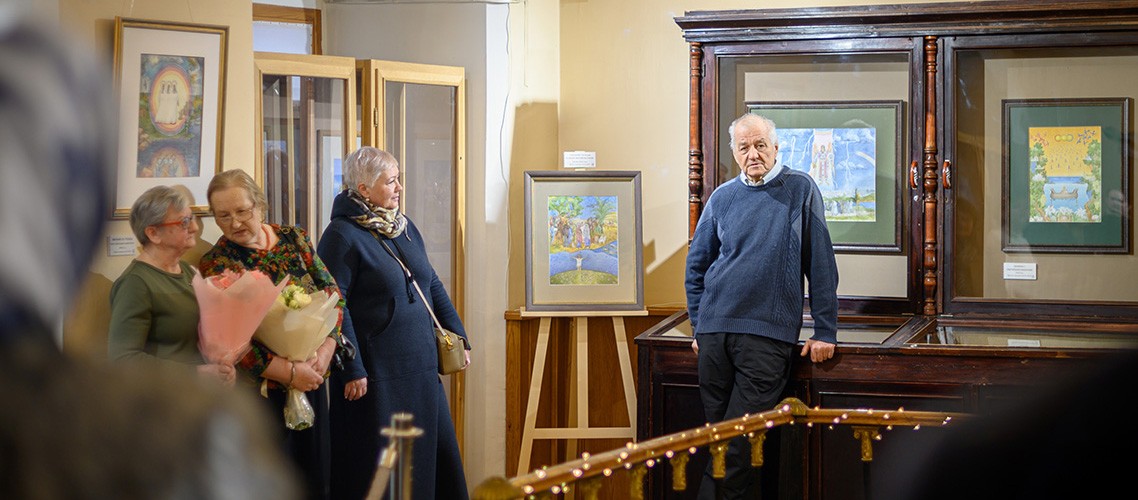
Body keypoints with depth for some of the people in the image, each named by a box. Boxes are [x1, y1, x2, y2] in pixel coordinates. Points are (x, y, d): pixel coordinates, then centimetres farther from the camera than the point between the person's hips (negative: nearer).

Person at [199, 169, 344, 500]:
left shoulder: (294, 239, 6)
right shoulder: (215, 265, -6)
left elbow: (331, 292, 5)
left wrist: (325, 350, -10)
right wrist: (289, 372, -18)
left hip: (310, 381, 4)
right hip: (261, 392, -4)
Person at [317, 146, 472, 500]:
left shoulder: (405, 227, 11)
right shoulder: (342, 236, -12)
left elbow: (433, 284, 18)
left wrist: (458, 336, 14)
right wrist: (351, 370, -19)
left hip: (422, 367, 7)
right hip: (376, 373, -7)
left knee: (435, 451, 12)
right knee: (378, 470, 0)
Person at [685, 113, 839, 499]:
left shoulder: (800, 190, 1)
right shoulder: (722, 198, 10)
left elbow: (821, 264, 0)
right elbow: (696, 265, 18)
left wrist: (825, 331, -3)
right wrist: (698, 326, 13)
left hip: (769, 334, -3)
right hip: (715, 329, 4)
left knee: (739, 440, -7)